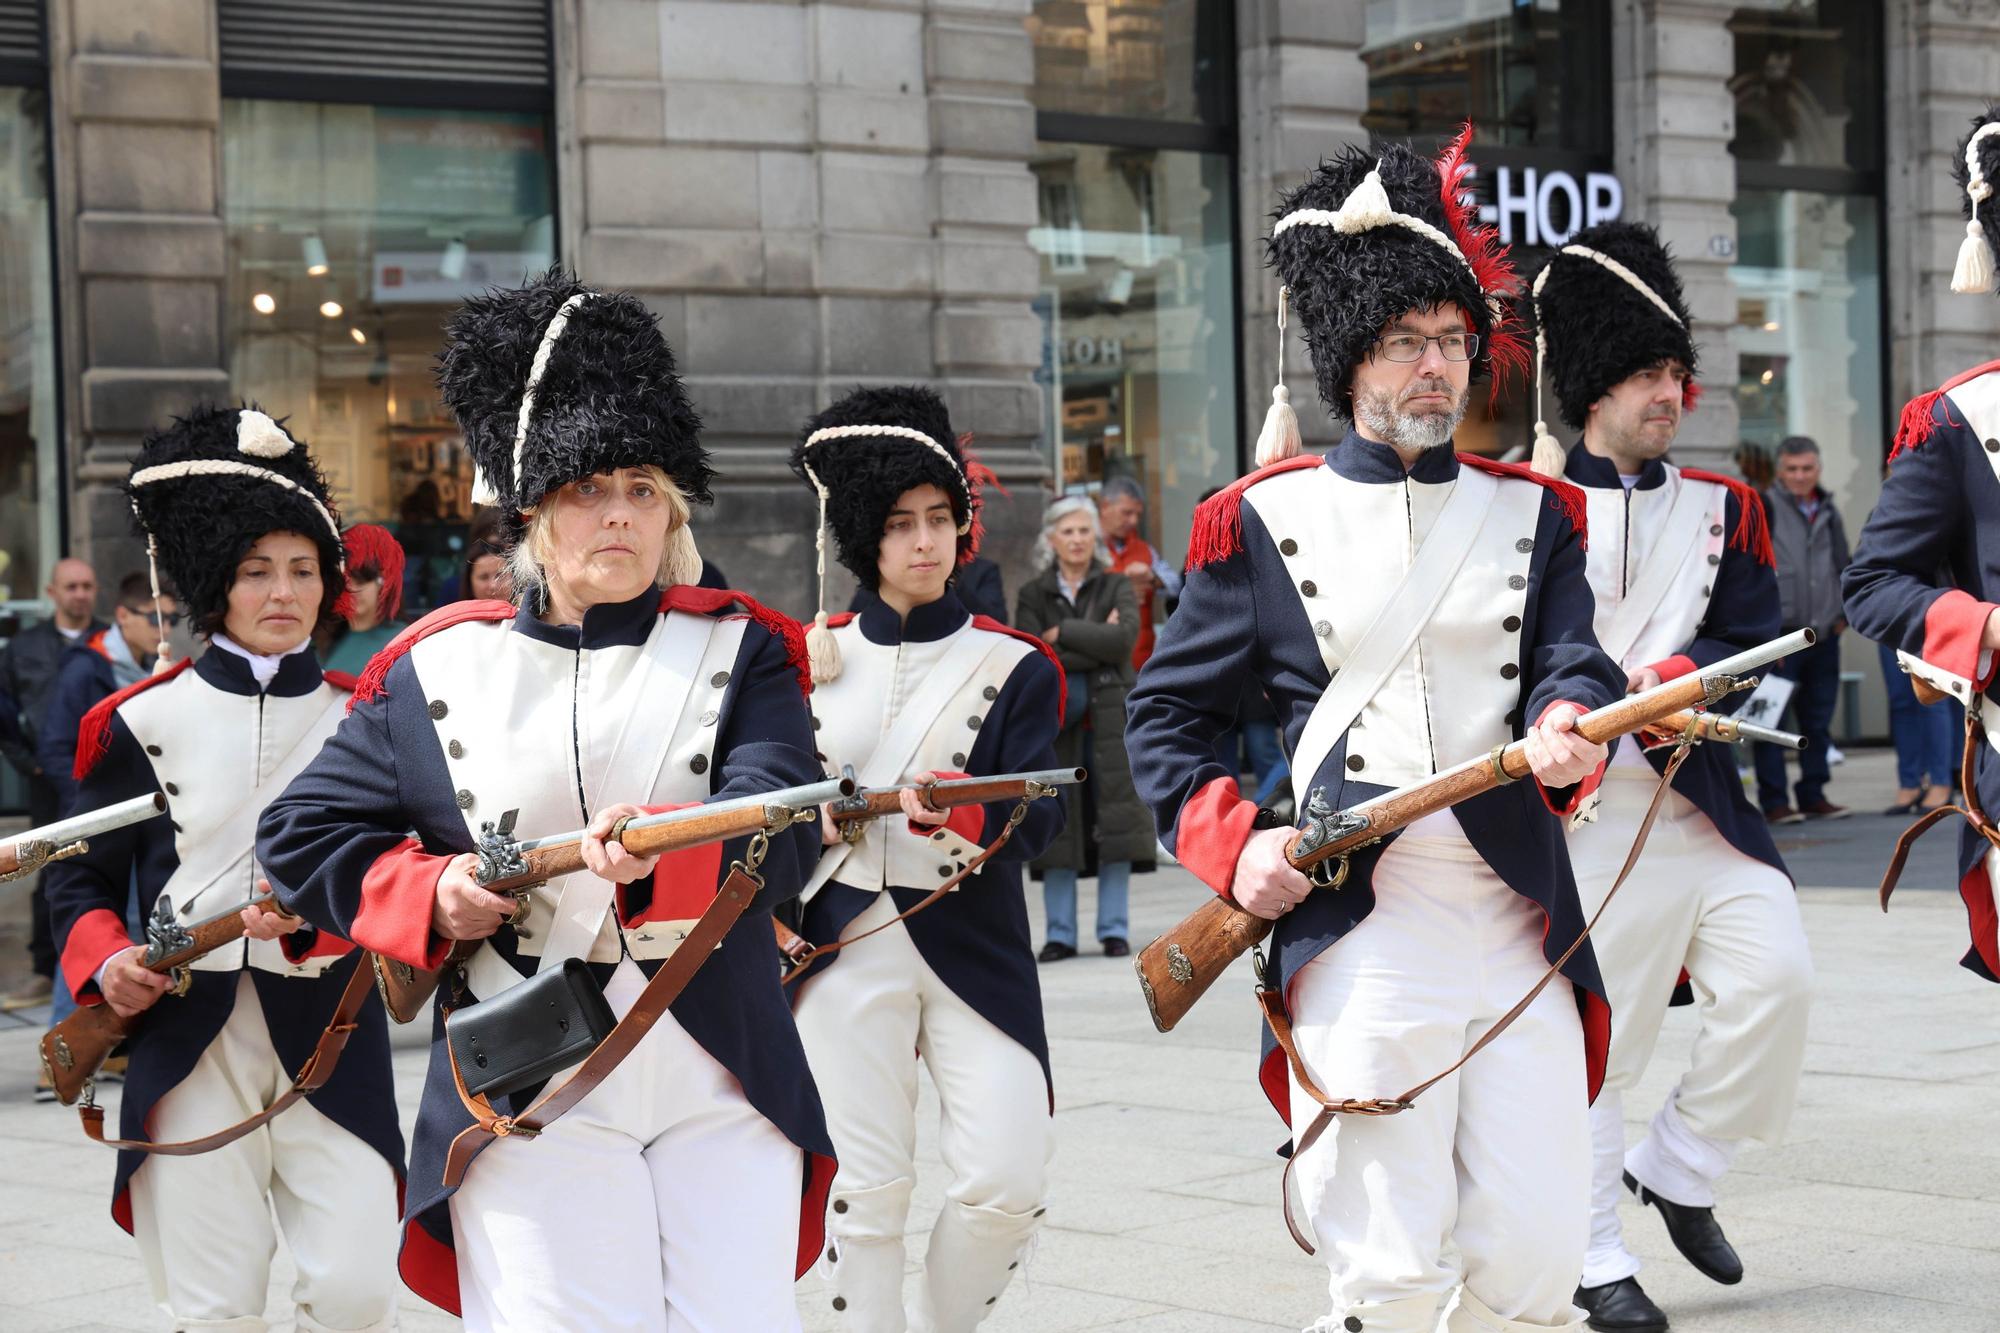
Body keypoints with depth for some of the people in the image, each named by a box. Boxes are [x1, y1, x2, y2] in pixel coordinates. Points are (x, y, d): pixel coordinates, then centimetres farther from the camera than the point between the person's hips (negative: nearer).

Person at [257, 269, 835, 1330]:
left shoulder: (739, 652, 6)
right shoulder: (436, 669, 8)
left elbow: (781, 830, -10)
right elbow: (301, 835, 13)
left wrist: (664, 852, -31)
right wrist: (430, 891, -4)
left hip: (722, 1091, 1)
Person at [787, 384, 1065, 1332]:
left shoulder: (1017, 666, 2)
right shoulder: (813, 661, 8)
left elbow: (1038, 818, -9)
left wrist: (966, 817, -28)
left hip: (975, 948, -1)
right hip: (847, 950, 1)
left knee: (1008, 1183, -6)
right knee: (866, 1191, 1)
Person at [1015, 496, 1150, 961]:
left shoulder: (1117, 586, 7)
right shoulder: (1032, 595, 7)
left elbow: (1125, 638, -12)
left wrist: (1064, 634, -9)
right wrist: (1095, 644, -10)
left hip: (1110, 718, 0)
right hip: (1055, 718, 0)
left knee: (1114, 821, -2)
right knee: (1058, 828, -1)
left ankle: (1115, 930, 4)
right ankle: (1060, 934, 4)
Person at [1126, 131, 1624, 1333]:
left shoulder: (1535, 512, 14)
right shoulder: (1266, 522, 6)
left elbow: (1572, 667, 2)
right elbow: (1166, 716, 10)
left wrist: (1566, 731, -22)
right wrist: (1234, 846, -7)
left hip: (1519, 923, 3)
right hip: (1355, 931, -3)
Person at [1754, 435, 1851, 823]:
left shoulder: (1829, 512, 15)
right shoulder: (1765, 509, -4)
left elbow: (1842, 567, 26)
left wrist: (1842, 613, 13)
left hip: (1823, 635, 6)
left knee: (1818, 720, 10)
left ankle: (1813, 795, 18)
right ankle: (1774, 800, -3)